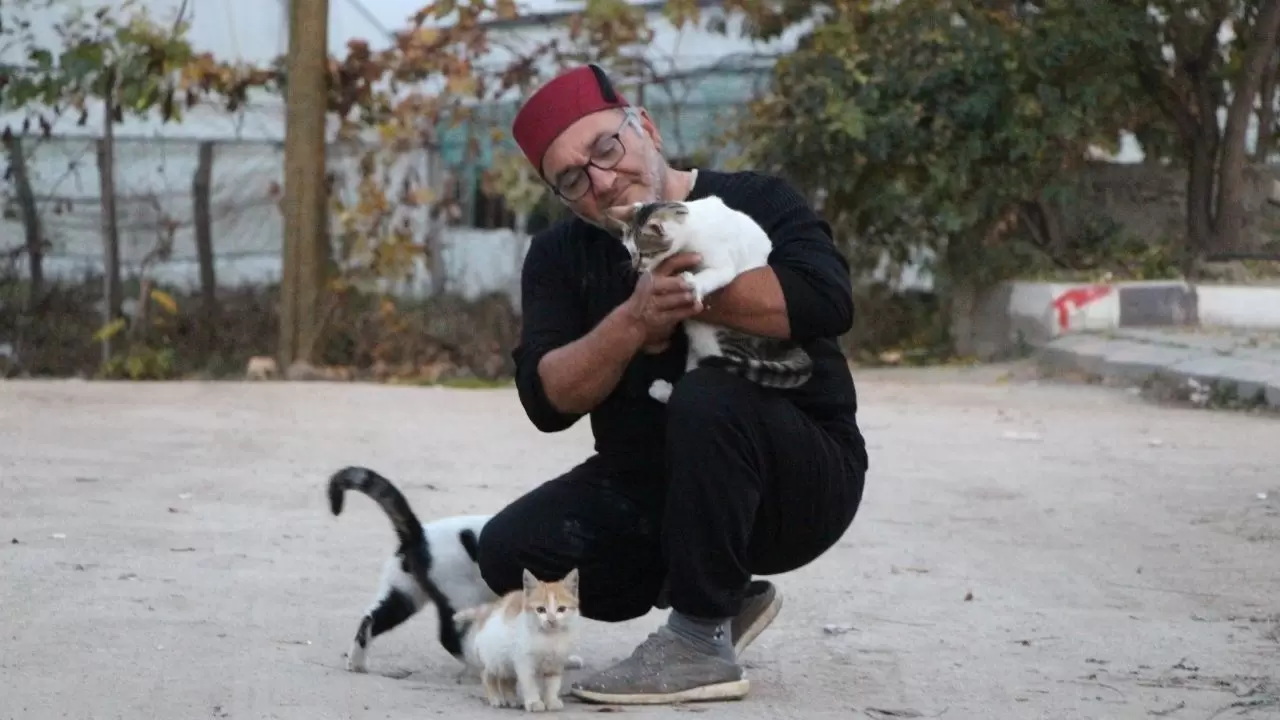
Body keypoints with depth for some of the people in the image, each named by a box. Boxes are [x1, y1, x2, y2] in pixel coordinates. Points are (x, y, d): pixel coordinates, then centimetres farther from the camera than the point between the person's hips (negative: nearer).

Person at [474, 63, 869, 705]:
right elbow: (548, 401, -12)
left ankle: (701, 642, -22)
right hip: (645, 492, 5)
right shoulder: (560, 256, 2)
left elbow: (826, 302, -30)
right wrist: (635, 320, -28)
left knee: (707, 399, -34)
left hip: (798, 481, -5)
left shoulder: (754, 204, -9)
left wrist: (686, 291, -26)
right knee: (511, 555, -14)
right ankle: (725, 597, 4)